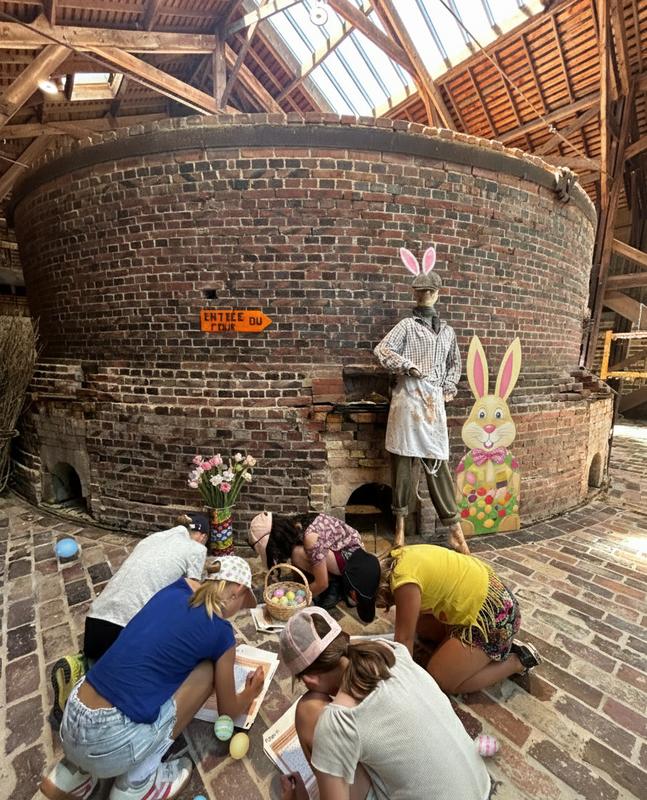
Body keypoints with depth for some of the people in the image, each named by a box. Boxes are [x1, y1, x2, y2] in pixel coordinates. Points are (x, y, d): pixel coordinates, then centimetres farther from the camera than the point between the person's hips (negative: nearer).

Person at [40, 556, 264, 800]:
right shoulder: (221, 632, -6)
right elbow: (228, 709, 11)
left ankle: (72, 772, 21)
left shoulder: (177, 588, 6)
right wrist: (251, 693, 29)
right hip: (110, 741, -7)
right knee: (207, 670, 3)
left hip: (71, 723, 7)